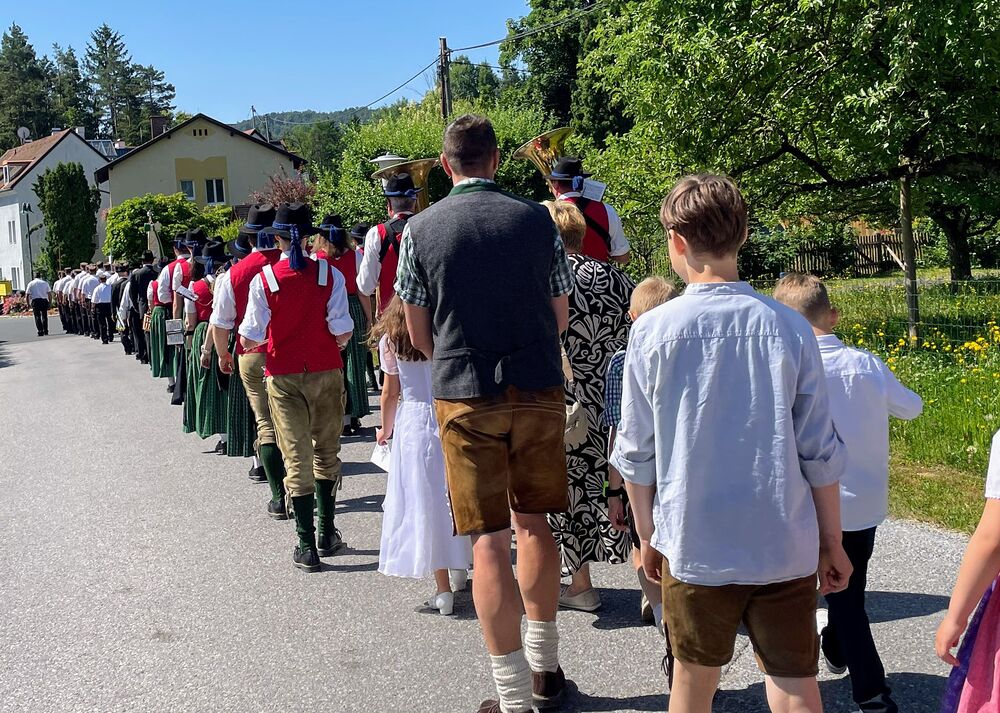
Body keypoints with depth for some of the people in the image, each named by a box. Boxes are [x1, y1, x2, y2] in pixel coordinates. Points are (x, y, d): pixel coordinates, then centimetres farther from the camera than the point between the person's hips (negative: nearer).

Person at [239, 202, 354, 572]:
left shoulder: (264, 278, -7)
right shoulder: (329, 274, -7)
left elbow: (250, 339, -8)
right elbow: (343, 333, -9)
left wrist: (253, 341, 15)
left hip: (284, 377, -1)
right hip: (326, 372, 1)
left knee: (296, 457, 4)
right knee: (326, 452, 16)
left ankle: (306, 546, 5)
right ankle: (326, 534, 23)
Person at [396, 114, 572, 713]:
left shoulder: (421, 229, -2)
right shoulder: (537, 219, 0)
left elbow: (419, 333, 4)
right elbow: (561, 315, 8)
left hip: (465, 396, -2)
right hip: (540, 392, 2)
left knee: (489, 542, 2)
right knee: (533, 524, 17)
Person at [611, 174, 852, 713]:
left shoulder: (652, 332, -8)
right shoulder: (789, 329, -5)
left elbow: (636, 454, -2)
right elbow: (820, 453, -2)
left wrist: (648, 535, 11)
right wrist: (832, 543, 9)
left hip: (694, 543, -1)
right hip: (785, 546, 1)